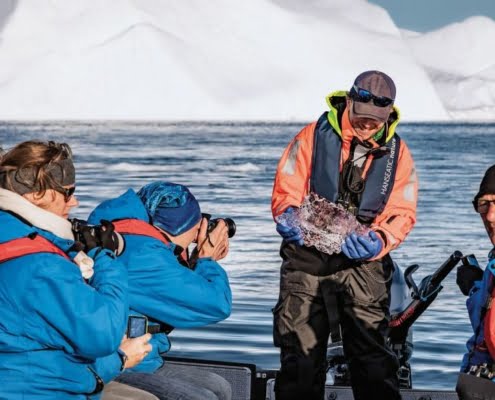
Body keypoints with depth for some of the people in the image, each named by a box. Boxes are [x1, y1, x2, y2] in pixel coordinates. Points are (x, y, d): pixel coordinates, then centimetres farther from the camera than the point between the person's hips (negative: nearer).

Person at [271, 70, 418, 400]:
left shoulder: (397, 152, 4)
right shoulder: (314, 137, -1)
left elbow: (401, 214, 1)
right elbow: (285, 189, 0)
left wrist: (379, 242, -20)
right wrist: (288, 216, -23)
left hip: (362, 262, 0)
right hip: (307, 258, 0)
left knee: (372, 353, -5)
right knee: (300, 351, 5)